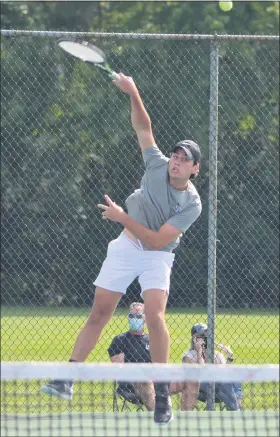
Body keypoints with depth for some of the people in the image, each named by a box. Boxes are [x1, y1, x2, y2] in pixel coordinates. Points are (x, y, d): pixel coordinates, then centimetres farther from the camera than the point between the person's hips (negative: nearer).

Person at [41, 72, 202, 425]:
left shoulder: (192, 205, -21)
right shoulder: (157, 166, -12)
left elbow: (157, 239, -25)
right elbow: (143, 127, -2)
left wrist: (123, 218, -28)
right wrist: (133, 93, -16)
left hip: (157, 256, -3)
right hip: (126, 247, 3)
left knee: (154, 316, -22)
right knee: (99, 313, 0)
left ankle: (162, 394, -11)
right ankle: (67, 380, 3)